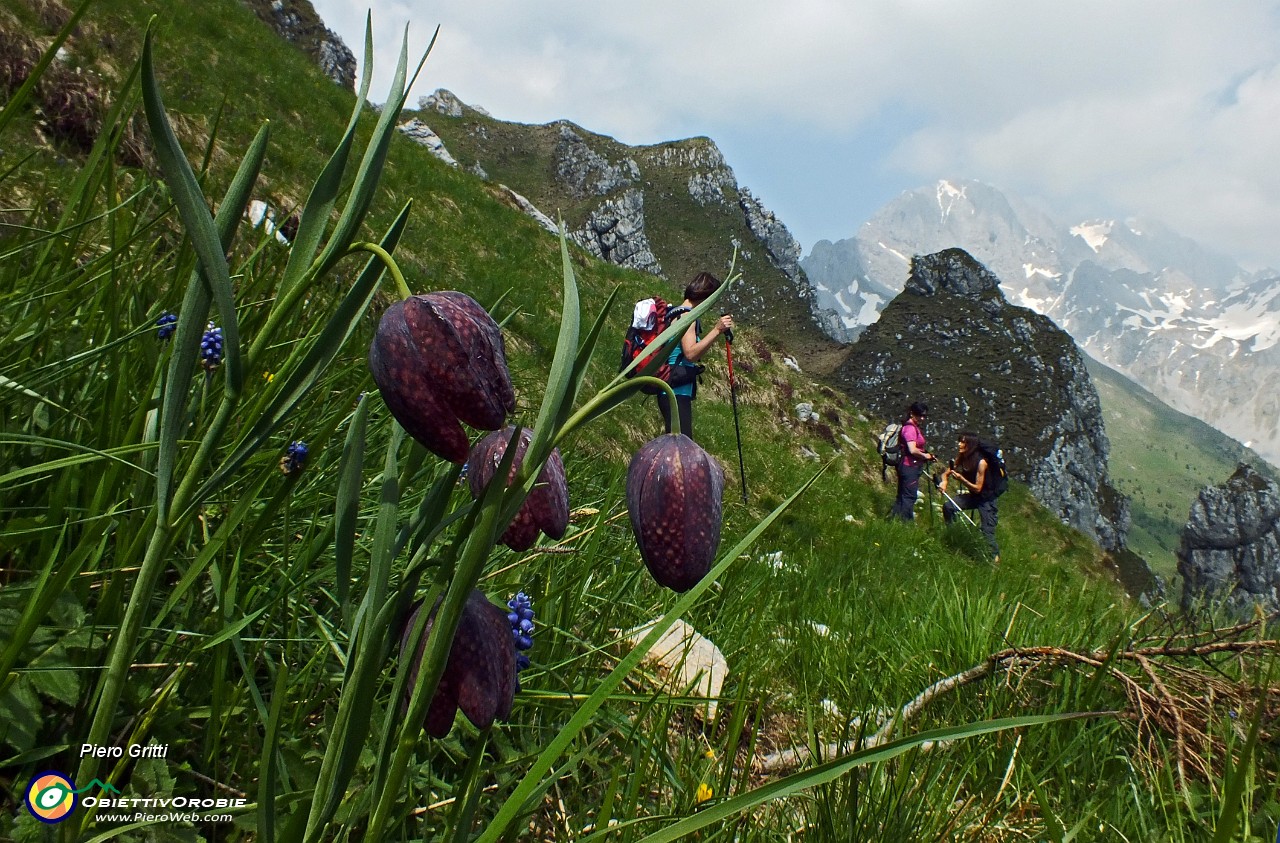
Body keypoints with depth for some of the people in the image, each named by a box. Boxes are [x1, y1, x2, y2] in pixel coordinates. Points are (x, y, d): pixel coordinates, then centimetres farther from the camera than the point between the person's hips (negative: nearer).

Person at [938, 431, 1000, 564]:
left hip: (986, 498, -7)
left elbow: (977, 488, -23)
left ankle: (995, 558, 7)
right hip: (972, 496, 7)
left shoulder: (981, 462, -26)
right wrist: (944, 481, -20)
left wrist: (960, 478, -33)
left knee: (987, 532, -10)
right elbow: (946, 473, 3)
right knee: (948, 505, -12)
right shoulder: (960, 458, -7)